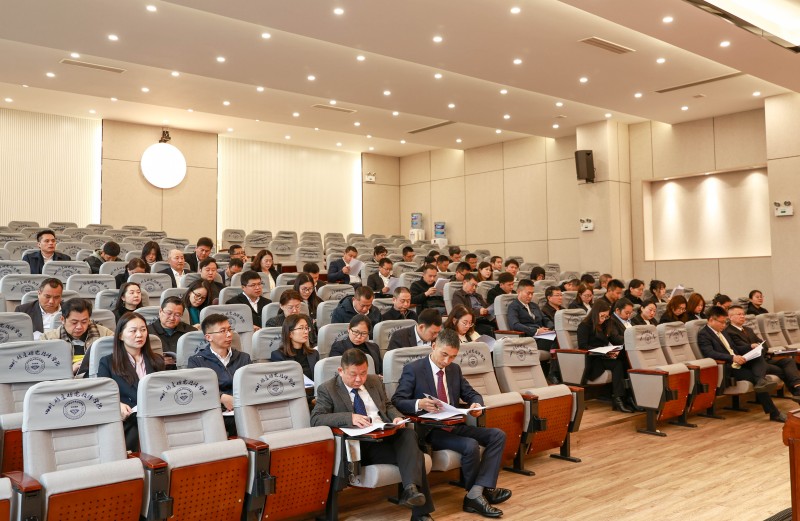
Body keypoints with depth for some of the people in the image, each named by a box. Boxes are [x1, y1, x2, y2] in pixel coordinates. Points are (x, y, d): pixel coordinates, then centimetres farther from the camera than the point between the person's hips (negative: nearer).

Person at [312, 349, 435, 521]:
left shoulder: (375, 381, 17)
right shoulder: (327, 389, 0)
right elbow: (316, 419, -12)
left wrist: (397, 417, -1)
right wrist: (350, 417, -27)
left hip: (387, 436, 5)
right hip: (359, 445, -5)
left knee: (408, 433, -30)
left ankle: (411, 489, -38)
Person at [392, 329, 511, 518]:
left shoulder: (455, 369, 12)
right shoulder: (413, 369, -8)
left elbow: (472, 394, 17)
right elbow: (396, 402, -12)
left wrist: (476, 404, -9)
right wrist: (419, 404, -31)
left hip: (455, 426, 8)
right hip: (430, 430, -7)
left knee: (498, 435, -10)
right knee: (471, 446, -29)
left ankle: (476, 493, -21)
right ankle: (482, 490, -2)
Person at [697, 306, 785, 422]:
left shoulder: (723, 331, 21)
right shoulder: (703, 334, -8)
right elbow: (710, 353, -22)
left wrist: (739, 357, 3)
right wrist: (732, 358, -32)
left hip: (737, 363, 8)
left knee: (760, 358, -18)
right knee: (755, 377, -24)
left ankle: (761, 382, -43)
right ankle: (774, 413, -22)